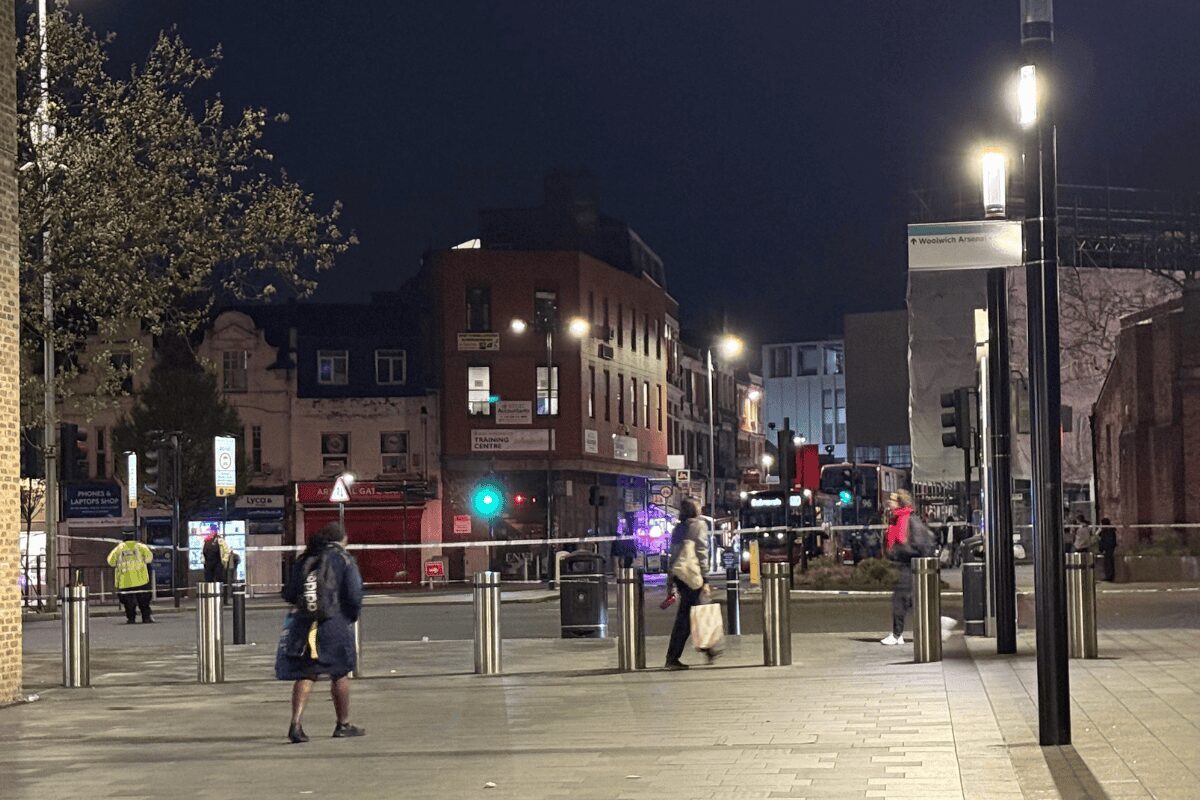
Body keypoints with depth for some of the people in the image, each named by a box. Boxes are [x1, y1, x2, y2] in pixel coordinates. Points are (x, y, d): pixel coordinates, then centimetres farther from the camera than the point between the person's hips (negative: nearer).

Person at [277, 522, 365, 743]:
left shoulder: (304, 560, 10)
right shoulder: (344, 560, -2)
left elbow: (289, 594, 9)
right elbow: (354, 594, -10)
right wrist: (352, 617, 7)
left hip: (303, 624, 4)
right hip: (335, 623, -3)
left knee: (305, 675, 5)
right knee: (340, 674, 10)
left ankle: (296, 723, -11)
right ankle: (343, 725, 18)